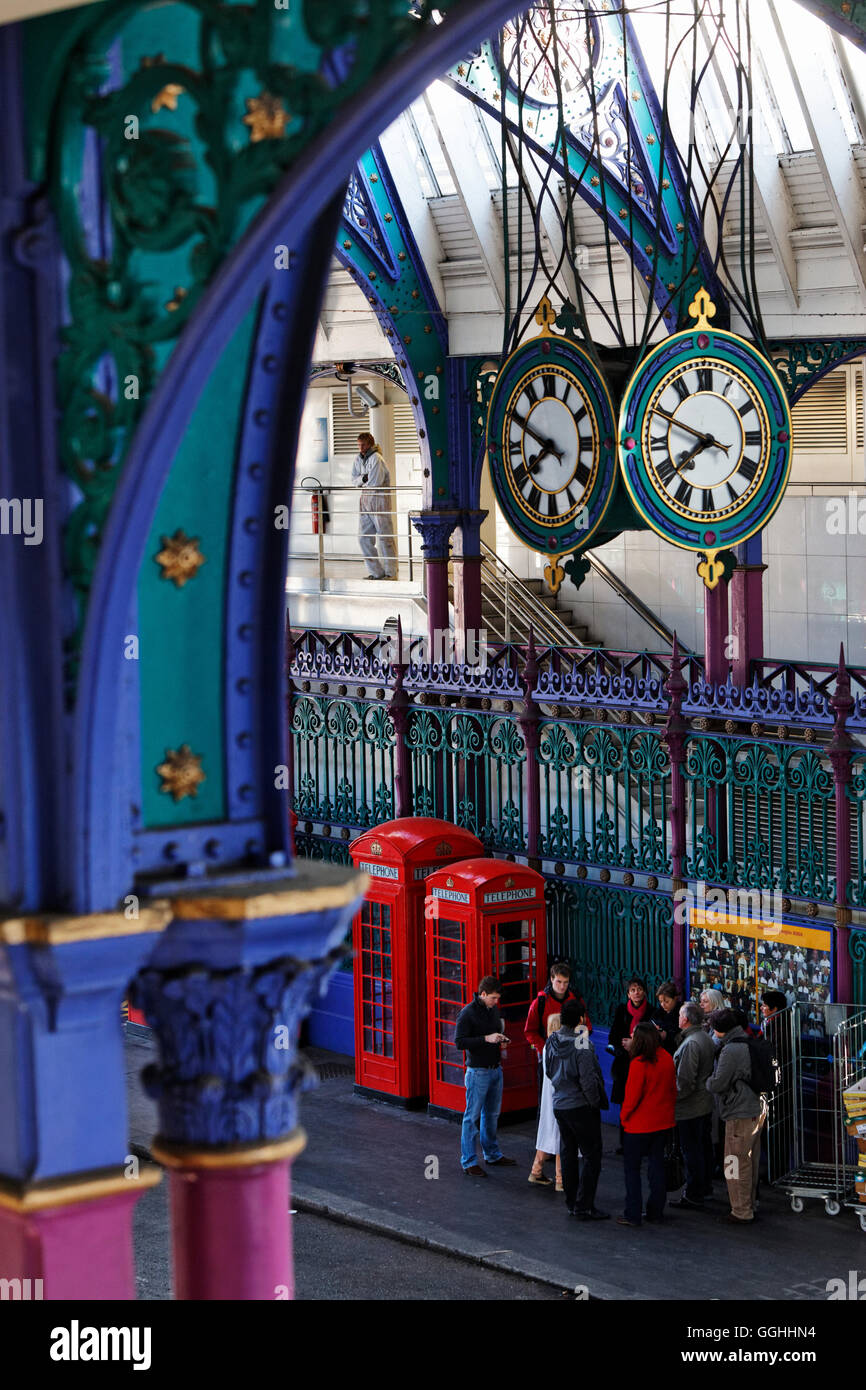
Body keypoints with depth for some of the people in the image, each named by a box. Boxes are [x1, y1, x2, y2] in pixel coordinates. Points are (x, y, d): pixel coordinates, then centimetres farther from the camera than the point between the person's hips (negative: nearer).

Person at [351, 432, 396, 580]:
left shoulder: (376, 458, -13)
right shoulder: (358, 458, 11)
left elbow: (375, 482, -19)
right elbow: (354, 479, 10)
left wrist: (362, 481, -2)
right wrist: (363, 478, -11)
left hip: (379, 498, -8)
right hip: (365, 499, 8)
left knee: (384, 538, -4)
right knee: (363, 538, 4)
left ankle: (390, 573, 2)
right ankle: (376, 572, 10)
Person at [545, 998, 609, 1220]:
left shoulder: (552, 1041, 2)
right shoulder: (582, 1044, -20)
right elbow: (588, 1079, -20)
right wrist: (595, 1101, -6)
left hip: (559, 1105, 8)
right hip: (580, 1107, -7)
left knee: (568, 1154, 16)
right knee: (592, 1156, 0)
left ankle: (571, 1203, 23)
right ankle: (584, 1207, -2)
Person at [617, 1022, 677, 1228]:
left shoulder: (639, 1064, -21)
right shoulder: (667, 1059, -1)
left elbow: (632, 1095, -17)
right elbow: (673, 1089, 8)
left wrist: (624, 1116, -1)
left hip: (640, 1124, -6)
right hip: (664, 1122, 6)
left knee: (632, 1167, 5)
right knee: (657, 1164, 15)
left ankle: (632, 1214, 5)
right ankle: (655, 1211, 19)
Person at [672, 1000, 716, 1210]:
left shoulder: (690, 1043, -24)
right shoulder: (706, 1038, 7)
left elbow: (685, 1081, -25)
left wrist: (672, 1097, -14)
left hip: (690, 1107, -10)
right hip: (706, 1104, 10)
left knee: (691, 1151, -2)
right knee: (704, 1145, 20)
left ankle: (693, 1196, 4)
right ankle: (706, 1186, 32)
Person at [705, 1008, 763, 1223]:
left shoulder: (731, 1050, -19)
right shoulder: (748, 1044, 9)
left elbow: (717, 1084, -18)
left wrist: (709, 1082, 4)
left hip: (740, 1115, -9)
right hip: (756, 1111, 9)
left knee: (736, 1165, -1)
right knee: (750, 1163, 18)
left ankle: (741, 1212, 4)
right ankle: (749, 1207, 28)